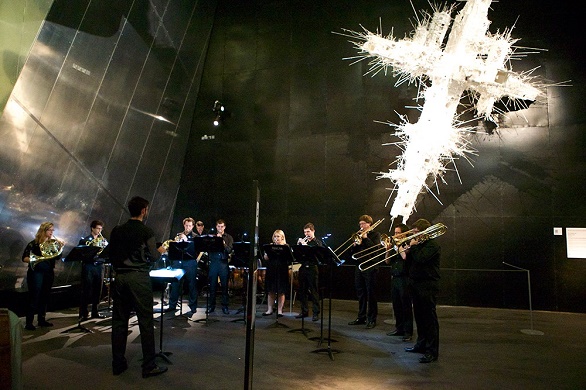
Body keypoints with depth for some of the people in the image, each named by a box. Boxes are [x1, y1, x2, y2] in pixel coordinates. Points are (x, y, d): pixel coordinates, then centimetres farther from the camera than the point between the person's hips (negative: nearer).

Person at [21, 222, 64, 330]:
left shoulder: (52, 242, 9)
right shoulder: (34, 243, -5)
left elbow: (57, 256, 5)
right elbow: (24, 258, -8)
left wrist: (61, 247, -8)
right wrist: (34, 259, -25)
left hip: (49, 273, 5)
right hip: (36, 272, -5)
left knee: (45, 297, 11)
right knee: (34, 298, -5)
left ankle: (42, 319, 21)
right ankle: (28, 322, 2)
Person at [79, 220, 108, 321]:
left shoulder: (103, 240, 15)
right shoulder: (85, 240, 4)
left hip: (99, 266, 4)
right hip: (88, 266, -4)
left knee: (98, 290, 6)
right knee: (86, 290, -4)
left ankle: (95, 312, 17)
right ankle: (83, 314, 2)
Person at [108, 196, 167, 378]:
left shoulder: (117, 231, 7)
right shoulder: (146, 231, -9)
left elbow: (112, 255, 11)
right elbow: (153, 257, -7)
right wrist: (160, 251, 13)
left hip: (120, 277, 6)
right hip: (139, 277, -6)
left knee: (119, 320, 12)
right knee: (146, 322, 0)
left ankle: (118, 364, 21)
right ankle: (149, 366, 5)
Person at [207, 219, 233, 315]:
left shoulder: (228, 238, 7)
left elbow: (230, 250, -5)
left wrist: (223, 243, -18)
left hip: (224, 262, -1)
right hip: (213, 262, 1)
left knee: (224, 285, 1)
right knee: (212, 285, 4)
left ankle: (225, 306, 9)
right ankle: (212, 305, 15)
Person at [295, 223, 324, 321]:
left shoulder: (317, 242, 0)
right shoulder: (302, 241, 13)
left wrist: (305, 245, -19)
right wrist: (298, 245, -7)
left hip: (312, 268, -5)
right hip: (303, 268, 5)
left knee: (313, 291, -1)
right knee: (302, 291, 9)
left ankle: (316, 313, 5)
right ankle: (304, 311, 20)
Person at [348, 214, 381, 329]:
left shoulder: (375, 234, 0)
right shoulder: (359, 235, 16)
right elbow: (353, 252, 14)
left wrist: (365, 238, -14)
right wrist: (355, 244, -6)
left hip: (370, 267, -6)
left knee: (371, 294, -1)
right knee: (361, 294, 12)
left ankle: (372, 319, 8)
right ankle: (361, 317, 22)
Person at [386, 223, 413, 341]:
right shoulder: (395, 245, 14)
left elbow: (406, 257, -23)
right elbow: (387, 261, 12)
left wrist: (400, 247, -14)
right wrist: (388, 249, -1)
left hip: (404, 278, -7)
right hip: (394, 278, 7)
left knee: (406, 306, -2)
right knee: (396, 306, 13)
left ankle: (408, 332, 5)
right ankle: (399, 328, 25)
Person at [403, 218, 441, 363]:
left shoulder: (432, 245, -14)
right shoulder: (419, 244, 14)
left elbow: (420, 258, -29)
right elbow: (410, 259, 16)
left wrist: (413, 246, -14)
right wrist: (408, 250, -2)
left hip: (428, 286, -9)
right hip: (417, 284, 9)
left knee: (429, 318, -4)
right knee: (419, 317, 18)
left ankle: (432, 351, 2)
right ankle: (421, 344, 32)